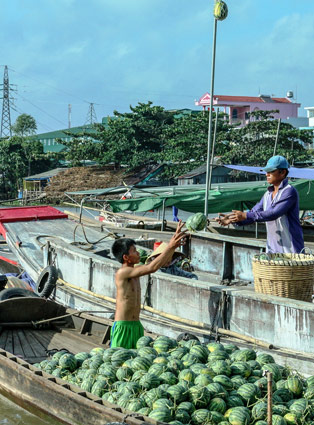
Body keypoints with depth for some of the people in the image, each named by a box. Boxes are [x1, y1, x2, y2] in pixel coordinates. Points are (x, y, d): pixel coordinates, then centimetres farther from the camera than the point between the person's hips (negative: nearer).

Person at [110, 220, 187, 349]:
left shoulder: (135, 272, 9)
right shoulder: (122, 273, -16)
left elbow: (163, 262, 14)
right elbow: (151, 268, -25)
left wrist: (174, 244, 3)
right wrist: (170, 246, -22)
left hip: (137, 326, 9)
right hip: (122, 327, -8)